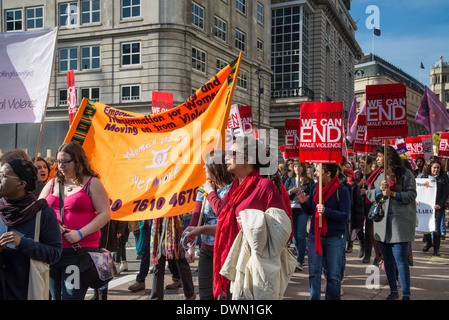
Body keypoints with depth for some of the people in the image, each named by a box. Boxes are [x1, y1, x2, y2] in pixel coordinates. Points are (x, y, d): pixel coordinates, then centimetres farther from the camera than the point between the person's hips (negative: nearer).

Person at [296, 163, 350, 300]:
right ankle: (314, 298, 20)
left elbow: (344, 216, -13)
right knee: (314, 273, 8)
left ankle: (332, 297, 21)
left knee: (333, 276, 6)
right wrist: (303, 202, -8)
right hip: (314, 236, 4)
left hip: (335, 238, -4)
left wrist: (326, 211, -25)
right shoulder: (315, 187, 4)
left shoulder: (342, 190, -10)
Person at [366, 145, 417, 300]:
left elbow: (411, 195, -7)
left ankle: (406, 294, -2)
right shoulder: (377, 174, 14)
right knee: (387, 258, 11)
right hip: (381, 220, 6)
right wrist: (380, 190, -12)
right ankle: (393, 291, 22)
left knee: (400, 258, -9)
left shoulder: (405, 174, -2)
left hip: (400, 221, -5)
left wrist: (392, 193, -17)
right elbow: (369, 194, 7)